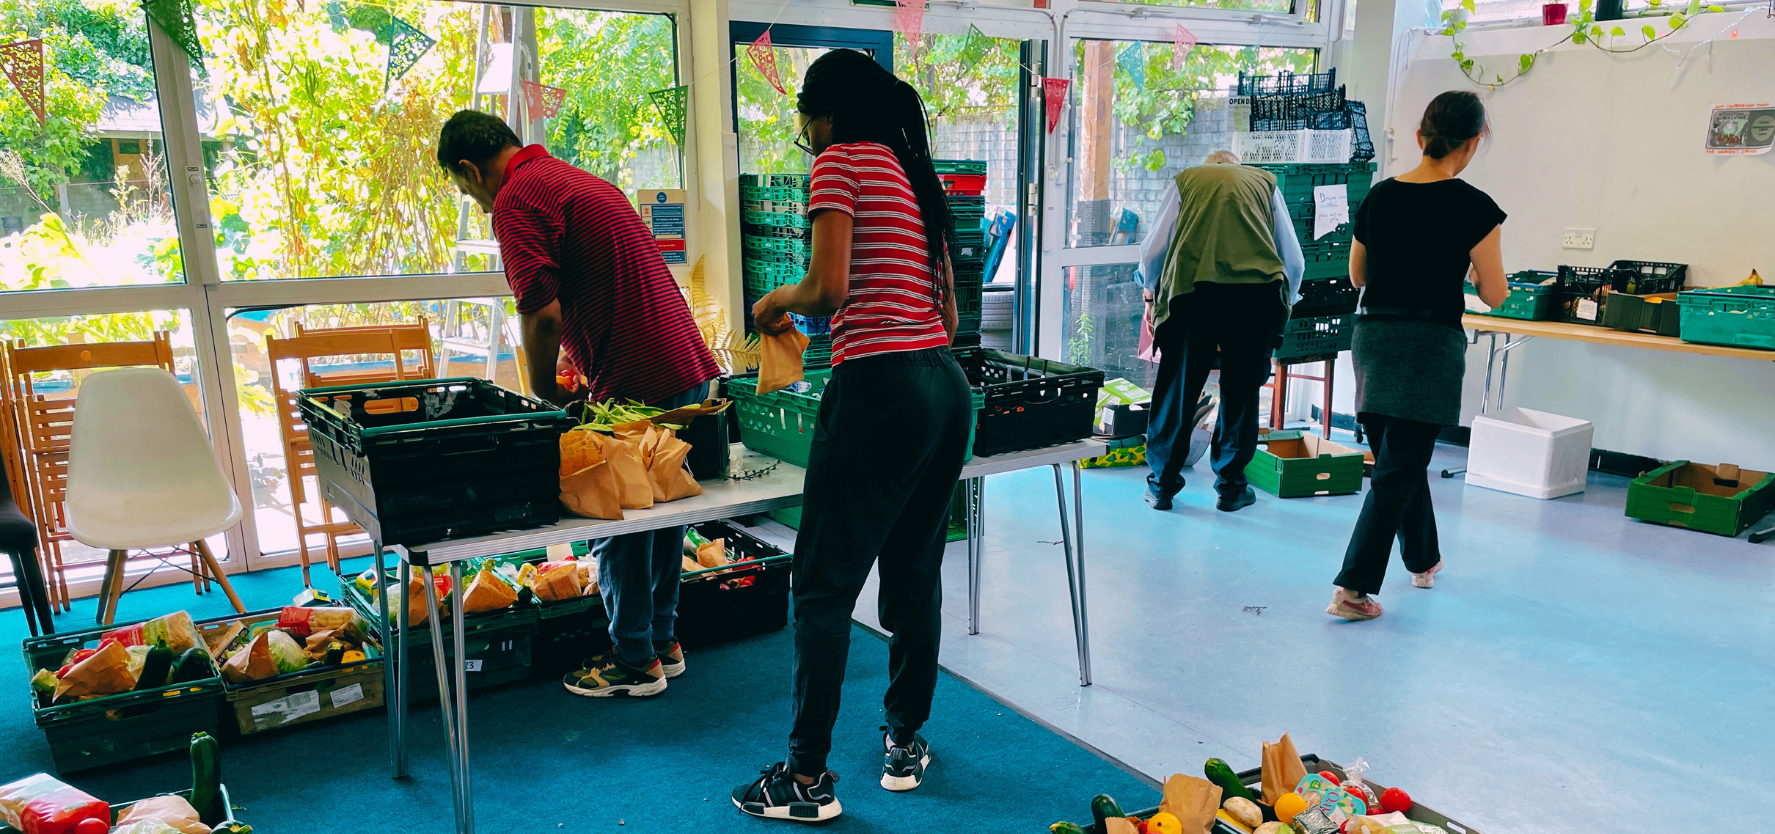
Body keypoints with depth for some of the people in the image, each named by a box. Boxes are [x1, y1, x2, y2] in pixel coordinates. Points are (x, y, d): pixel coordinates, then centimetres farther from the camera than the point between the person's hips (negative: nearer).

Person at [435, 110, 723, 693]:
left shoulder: (516, 199, -9)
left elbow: (542, 315, -19)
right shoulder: (574, 180, 21)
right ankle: (660, 641, 33)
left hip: (639, 385, -9)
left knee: (615, 526, 6)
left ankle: (635, 662, 19)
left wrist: (544, 394, -3)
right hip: (688, 368, 10)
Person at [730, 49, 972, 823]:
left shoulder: (841, 160, -3)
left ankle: (807, 777, 6)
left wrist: (777, 300, 5)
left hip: (880, 388, -8)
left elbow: (828, 287, -15)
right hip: (947, 383, 9)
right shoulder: (916, 171, 19)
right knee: (915, 573, 16)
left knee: (824, 585, -1)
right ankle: (906, 742, 27)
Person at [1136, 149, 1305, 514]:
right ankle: (1231, 486, 19)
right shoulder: (1265, 181, 26)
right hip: (1257, 289, 1)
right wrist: (1283, 301, 43)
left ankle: (1162, 484, 16)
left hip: (1192, 287, 0)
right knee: (1241, 390, 11)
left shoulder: (1187, 179, 23)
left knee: (1176, 387, 7)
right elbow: (1294, 261, 27)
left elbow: (1152, 252, 22)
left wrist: (1150, 289, 39)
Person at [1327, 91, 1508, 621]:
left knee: (1402, 459, 21)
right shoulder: (1473, 207, -10)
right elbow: (1494, 295, -5)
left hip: (1373, 337, 6)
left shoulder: (1379, 196, 5)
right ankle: (1353, 588, -4)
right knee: (1399, 469, -1)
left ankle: (1423, 559, 39)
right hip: (1430, 344, -6)